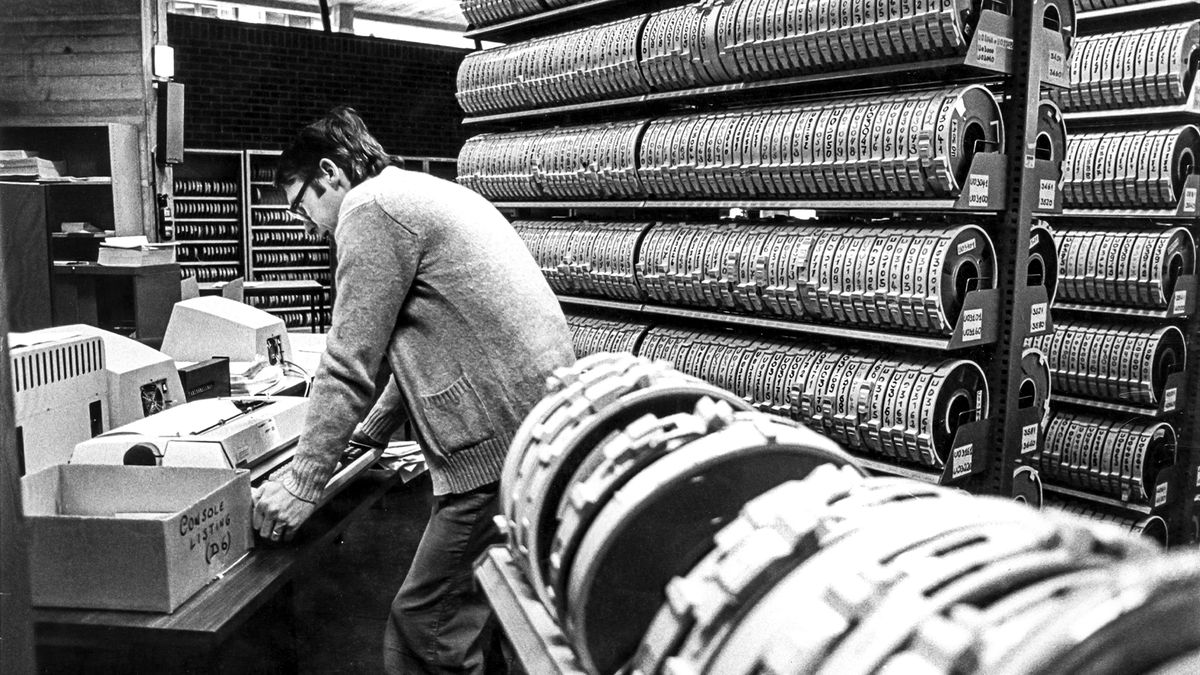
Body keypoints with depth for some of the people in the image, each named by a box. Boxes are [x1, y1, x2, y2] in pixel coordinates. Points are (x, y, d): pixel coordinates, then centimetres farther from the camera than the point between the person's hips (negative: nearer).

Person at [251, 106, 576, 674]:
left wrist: (303, 481, -2)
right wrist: (368, 432, 35)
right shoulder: (427, 195, 25)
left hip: (500, 442, -10)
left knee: (423, 627, -2)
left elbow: (351, 361, -10)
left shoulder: (371, 208, -6)